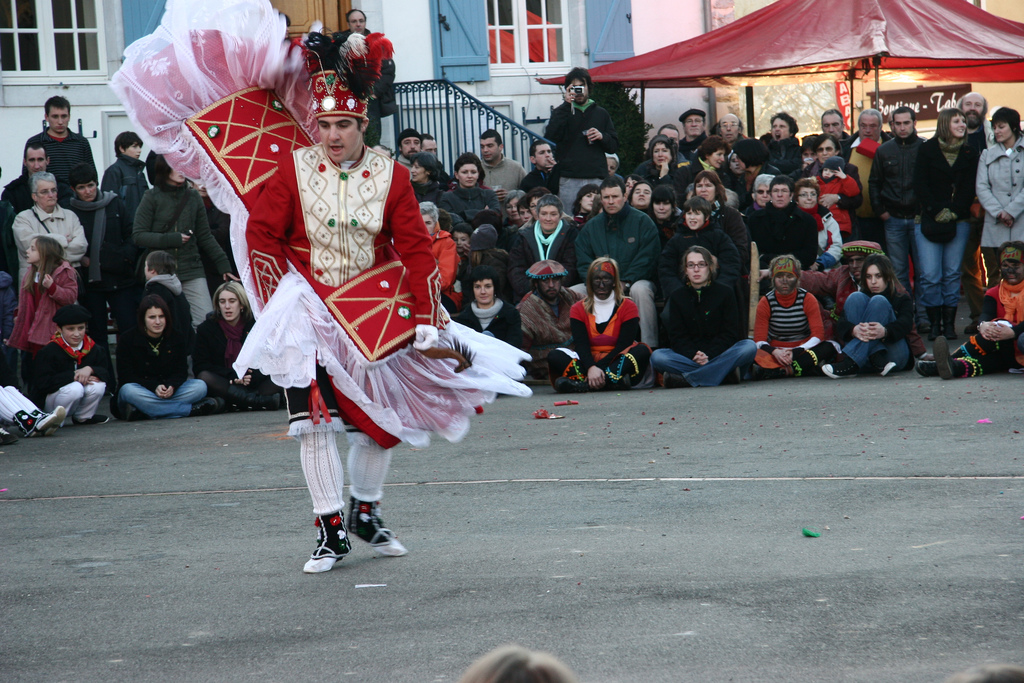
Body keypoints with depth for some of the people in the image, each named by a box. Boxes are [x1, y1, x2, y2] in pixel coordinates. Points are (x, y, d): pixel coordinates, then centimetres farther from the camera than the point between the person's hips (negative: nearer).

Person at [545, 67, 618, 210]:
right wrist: (566, 105, -9)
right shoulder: (561, 112, 12)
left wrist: (602, 137, -6)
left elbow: (614, 147, 17)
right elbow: (550, 137, -9)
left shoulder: (601, 113, 18)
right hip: (569, 180, -1)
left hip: (597, 179, 1)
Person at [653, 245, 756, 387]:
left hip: (720, 354, 0)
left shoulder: (725, 292, 4)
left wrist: (709, 355, -19)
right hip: (688, 357, 1)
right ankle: (725, 372, -34)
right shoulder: (677, 297, 8)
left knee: (749, 346, -30)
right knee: (657, 357, -27)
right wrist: (693, 355, -21)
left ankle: (686, 378, -35)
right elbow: (677, 337, 0)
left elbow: (730, 334, -2)